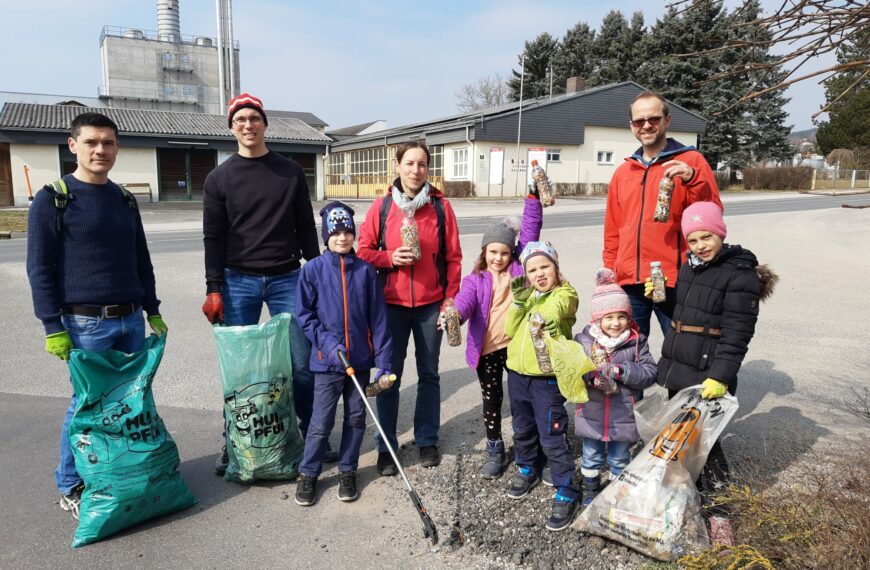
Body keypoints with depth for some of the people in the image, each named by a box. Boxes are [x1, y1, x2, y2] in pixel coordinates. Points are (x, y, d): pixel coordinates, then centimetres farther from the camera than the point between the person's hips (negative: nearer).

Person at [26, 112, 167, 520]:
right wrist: (53, 328, -11)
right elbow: (39, 268, -7)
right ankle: (70, 488, 20)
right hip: (86, 324, -5)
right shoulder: (52, 199, -4)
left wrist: (152, 311, 15)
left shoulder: (125, 200, 13)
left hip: (131, 320, 5)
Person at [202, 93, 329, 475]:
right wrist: (214, 290, -4)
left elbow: (306, 228, 9)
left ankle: (311, 433, 17)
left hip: (287, 280, 1)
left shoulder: (291, 172, 7)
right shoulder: (220, 178, 4)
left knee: (302, 363, 0)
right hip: (238, 282, 0)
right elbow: (213, 238, 3)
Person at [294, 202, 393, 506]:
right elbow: (305, 315, -2)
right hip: (327, 361, -2)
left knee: (356, 417, 13)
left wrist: (383, 360, -3)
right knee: (321, 422, 4)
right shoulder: (312, 270, -5)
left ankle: (347, 471, 30)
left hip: (361, 359, 2)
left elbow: (378, 318, 0)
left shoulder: (365, 271, -1)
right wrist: (328, 343, -15)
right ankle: (308, 474, 24)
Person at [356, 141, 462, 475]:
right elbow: (363, 250, 3)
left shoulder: (441, 207, 0)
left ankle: (427, 441, 28)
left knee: (428, 374, 12)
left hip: (430, 304, 1)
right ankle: (386, 447, 18)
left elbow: (453, 257, 1)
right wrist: (390, 258, -15)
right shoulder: (382, 206, 0)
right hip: (392, 303, 0)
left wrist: (451, 299, -3)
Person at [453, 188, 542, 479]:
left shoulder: (518, 266, 6)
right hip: (487, 349, 0)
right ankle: (495, 451, 27)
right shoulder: (475, 279, 3)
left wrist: (534, 195, -5)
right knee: (491, 399, 12)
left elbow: (531, 229, 2)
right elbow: (465, 300, -18)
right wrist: (454, 314, -41)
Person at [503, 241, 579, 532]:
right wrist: (518, 300, -10)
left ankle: (566, 492, 9)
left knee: (552, 437, -4)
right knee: (523, 429, 22)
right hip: (517, 372, 6)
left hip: (546, 377, -6)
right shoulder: (525, 295, 9)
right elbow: (510, 330, -1)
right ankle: (528, 469, 43)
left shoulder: (565, 294, -8)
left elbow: (552, 312, -25)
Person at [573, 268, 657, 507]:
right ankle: (590, 489, 42)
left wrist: (622, 371, -26)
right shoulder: (583, 340, -10)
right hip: (591, 414, 0)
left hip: (624, 416, 0)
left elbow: (650, 372, -12)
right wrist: (590, 376, -29)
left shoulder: (637, 342, -9)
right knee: (591, 457, 21)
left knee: (620, 460, 20)